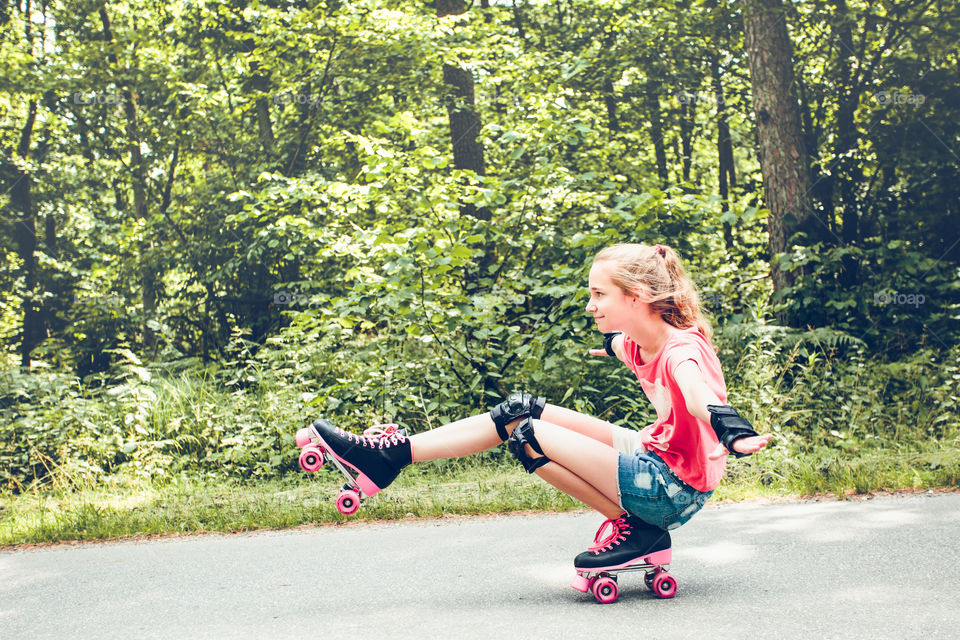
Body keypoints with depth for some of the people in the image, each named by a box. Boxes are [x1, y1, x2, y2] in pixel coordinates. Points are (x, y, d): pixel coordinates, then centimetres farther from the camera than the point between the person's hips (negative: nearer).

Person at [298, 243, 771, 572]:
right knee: (522, 411, 2)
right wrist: (610, 342, 54)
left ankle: (631, 527, -6)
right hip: (654, 458, 9)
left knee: (529, 435, -13)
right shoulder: (641, 345, 4)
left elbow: (699, 396, -46)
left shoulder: (680, 350, -22)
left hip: (673, 490, -9)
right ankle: (393, 454, 3)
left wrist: (733, 433, -67)